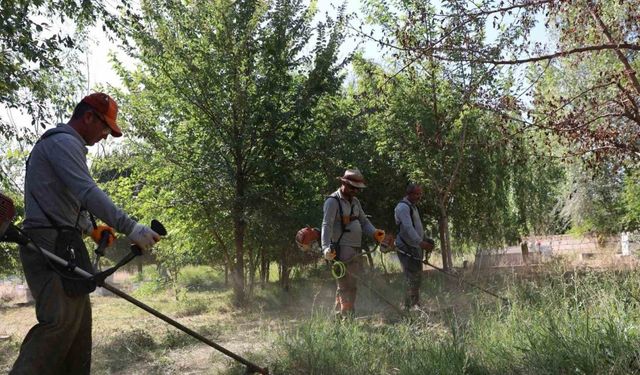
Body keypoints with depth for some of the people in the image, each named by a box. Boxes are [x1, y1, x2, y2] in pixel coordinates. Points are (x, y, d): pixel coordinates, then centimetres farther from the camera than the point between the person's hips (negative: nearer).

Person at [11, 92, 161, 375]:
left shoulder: (62, 143, 24)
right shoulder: (64, 141, -9)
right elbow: (88, 192, -23)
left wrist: (90, 228, 19)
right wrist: (130, 228, -28)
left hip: (60, 245, 11)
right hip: (51, 244, -11)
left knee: (79, 317, 10)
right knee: (61, 320, -17)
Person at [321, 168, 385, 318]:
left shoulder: (355, 201, 17)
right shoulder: (333, 201, -10)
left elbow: (364, 221, 18)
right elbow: (327, 225, -19)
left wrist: (374, 233, -3)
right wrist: (326, 248, -32)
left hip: (356, 251, 9)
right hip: (342, 251, -9)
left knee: (351, 286, 14)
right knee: (346, 286, -10)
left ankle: (340, 316, 23)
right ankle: (347, 317, -7)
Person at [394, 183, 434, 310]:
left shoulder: (412, 207, 19)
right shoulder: (403, 207, -14)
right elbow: (408, 228, -25)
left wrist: (425, 240, 15)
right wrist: (421, 242, -33)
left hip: (415, 248, 10)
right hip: (407, 249, -10)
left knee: (417, 277, 14)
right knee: (411, 278, -11)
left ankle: (416, 304, 22)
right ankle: (409, 307, -8)